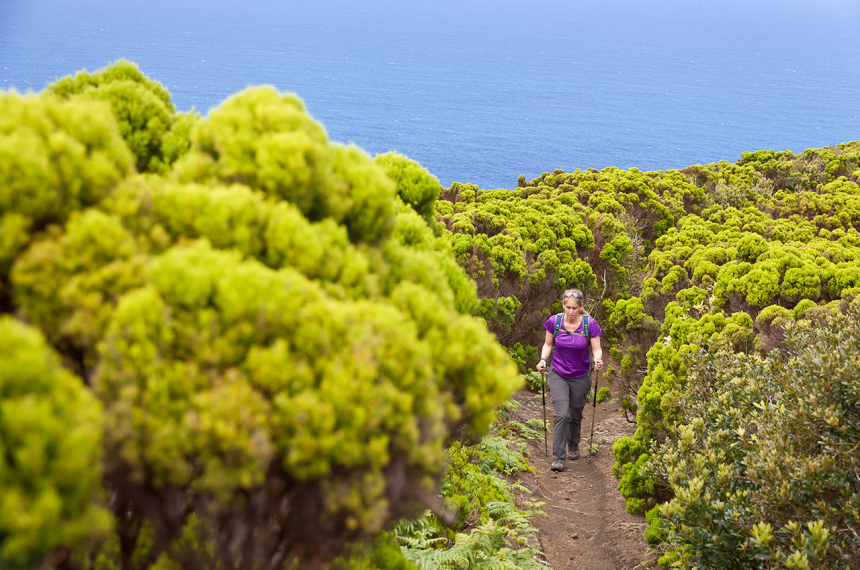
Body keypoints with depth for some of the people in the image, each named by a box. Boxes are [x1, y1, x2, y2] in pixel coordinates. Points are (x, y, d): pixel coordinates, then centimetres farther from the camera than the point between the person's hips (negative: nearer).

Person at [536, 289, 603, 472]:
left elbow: (597, 349, -6)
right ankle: (559, 457, -9)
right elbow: (548, 344, 6)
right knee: (561, 414, -14)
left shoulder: (589, 324, -13)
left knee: (575, 415, 15)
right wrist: (543, 359, -11)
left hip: (580, 377, 1)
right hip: (558, 375, 0)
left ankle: (573, 445, 43)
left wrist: (598, 360, -27)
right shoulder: (554, 321, -10)